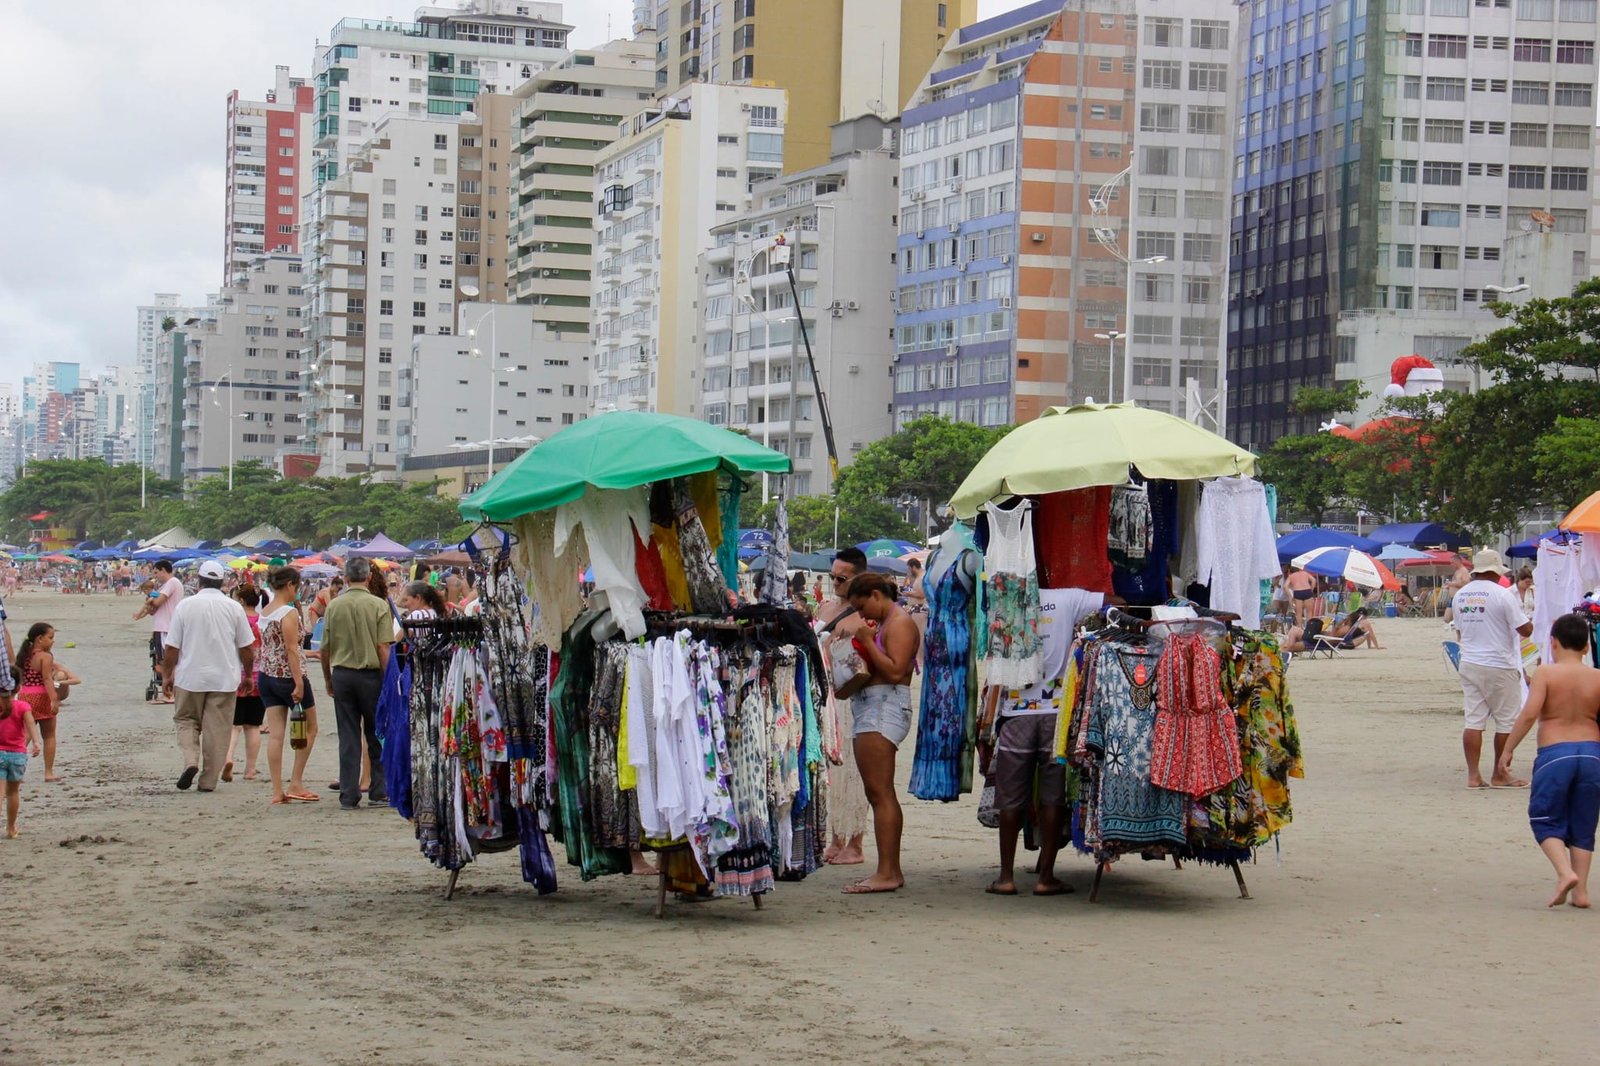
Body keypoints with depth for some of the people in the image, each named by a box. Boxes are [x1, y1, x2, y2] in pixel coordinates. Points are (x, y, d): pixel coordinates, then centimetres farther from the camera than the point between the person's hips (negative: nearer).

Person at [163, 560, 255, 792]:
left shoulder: (185, 606, -5)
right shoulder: (234, 608, -2)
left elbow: (172, 647, -4)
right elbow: (247, 648, 2)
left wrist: (168, 675, 9)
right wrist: (248, 675, 17)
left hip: (190, 677, 0)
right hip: (224, 679, 1)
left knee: (186, 721, 16)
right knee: (217, 728, 7)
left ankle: (191, 760, -7)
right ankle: (209, 780, 8)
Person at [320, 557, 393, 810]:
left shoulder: (334, 606, 1)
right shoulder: (379, 605, -7)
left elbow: (325, 649, 6)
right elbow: (383, 648, -11)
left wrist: (329, 680, 19)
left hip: (342, 673, 2)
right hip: (370, 674, -2)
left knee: (348, 737, 6)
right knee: (376, 735, 10)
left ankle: (349, 796, 4)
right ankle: (379, 792, 11)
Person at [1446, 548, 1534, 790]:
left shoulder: (1460, 595, 6)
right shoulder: (1503, 595, -14)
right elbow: (1525, 629, -12)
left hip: (1469, 664, 6)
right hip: (1500, 666, -6)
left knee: (1474, 721, 6)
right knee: (1506, 722, 6)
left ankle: (1473, 775, 3)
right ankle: (1500, 775, 12)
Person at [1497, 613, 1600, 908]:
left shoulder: (1545, 673, -5)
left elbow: (1529, 713, -14)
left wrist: (1507, 750, -7)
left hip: (1554, 753, -3)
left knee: (1545, 819, 9)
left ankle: (1565, 872, -13)